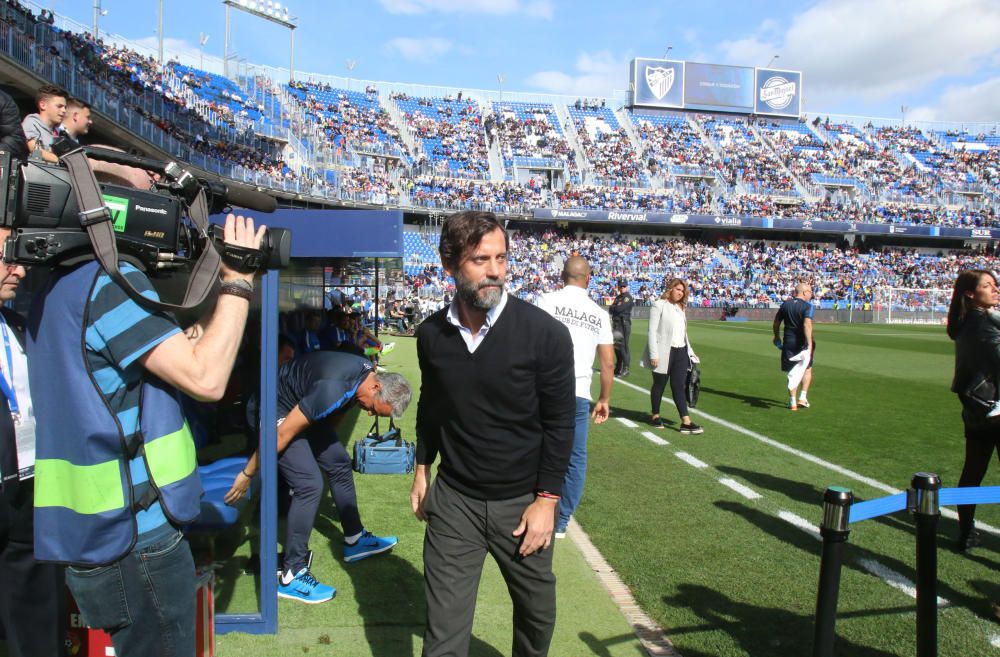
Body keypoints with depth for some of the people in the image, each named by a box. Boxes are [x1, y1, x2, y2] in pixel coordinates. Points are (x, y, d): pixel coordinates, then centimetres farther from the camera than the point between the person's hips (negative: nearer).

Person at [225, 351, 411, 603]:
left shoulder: (369, 372, -9)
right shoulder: (333, 390, -37)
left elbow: (337, 414, 12)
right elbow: (282, 434, -29)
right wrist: (248, 474, -19)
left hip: (303, 405, 9)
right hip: (277, 411, -9)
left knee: (339, 464, 11)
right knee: (309, 484, -16)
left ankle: (354, 540, 27)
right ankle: (291, 576, -7)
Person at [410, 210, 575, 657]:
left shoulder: (545, 334, -15)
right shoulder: (431, 334, -4)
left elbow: (559, 424, -10)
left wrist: (546, 499, -10)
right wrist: (422, 467, 12)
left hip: (522, 502, -1)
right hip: (453, 500, 2)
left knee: (537, 613, 17)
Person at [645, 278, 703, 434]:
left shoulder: (680, 307, 16)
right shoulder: (659, 305, -5)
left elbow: (683, 332, 18)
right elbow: (652, 331, -10)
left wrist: (690, 352, 13)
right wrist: (654, 355, -16)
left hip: (680, 352, 6)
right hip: (664, 352, -6)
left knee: (679, 386, 2)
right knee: (659, 385, 8)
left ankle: (686, 422, -3)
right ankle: (655, 415, 25)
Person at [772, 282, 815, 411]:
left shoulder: (785, 304, 5)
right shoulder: (807, 306, -10)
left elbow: (776, 323, 11)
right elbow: (807, 324, -25)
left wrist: (777, 337, 27)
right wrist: (810, 343, -30)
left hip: (789, 343, 3)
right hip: (803, 344, -3)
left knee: (792, 373, 8)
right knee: (807, 369, 17)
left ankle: (792, 402, 7)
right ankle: (803, 397, 11)